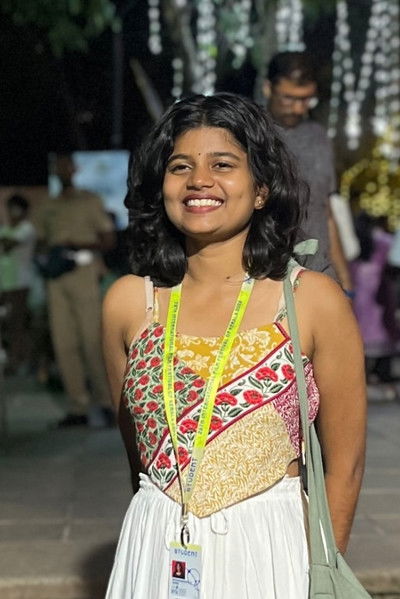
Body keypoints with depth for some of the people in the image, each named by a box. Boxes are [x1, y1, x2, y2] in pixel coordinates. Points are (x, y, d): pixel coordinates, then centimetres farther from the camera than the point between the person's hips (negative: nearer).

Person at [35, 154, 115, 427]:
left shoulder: (89, 201, 7)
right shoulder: (48, 208, 19)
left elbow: (108, 240, 4)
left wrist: (77, 246, -11)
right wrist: (45, 256, 1)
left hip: (83, 274, -4)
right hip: (56, 279, 4)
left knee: (92, 341, -9)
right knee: (64, 343, -1)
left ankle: (105, 403, -5)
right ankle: (78, 407, 1)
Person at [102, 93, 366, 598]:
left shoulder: (314, 300, -11)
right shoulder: (127, 302, -4)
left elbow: (344, 466, -5)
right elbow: (135, 441, 9)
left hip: (272, 552, -2)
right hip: (156, 554, 2)